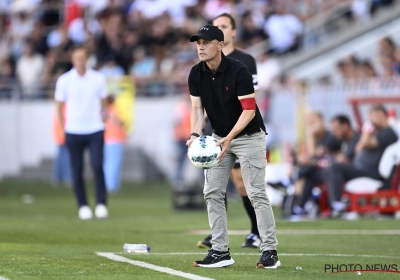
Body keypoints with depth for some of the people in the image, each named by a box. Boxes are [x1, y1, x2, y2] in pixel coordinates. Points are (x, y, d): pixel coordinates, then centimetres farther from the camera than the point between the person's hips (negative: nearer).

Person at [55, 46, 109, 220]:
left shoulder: (98, 79, 4)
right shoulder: (64, 80, 0)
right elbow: (59, 106, 7)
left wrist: (102, 117, 7)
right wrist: (64, 126, 3)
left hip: (95, 130, 0)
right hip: (73, 132, 0)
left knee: (97, 166, -12)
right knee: (77, 171, 0)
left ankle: (101, 204, -6)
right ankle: (83, 206, 10)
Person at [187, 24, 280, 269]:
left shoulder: (239, 71, -23)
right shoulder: (196, 74, -6)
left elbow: (249, 110, -23)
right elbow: (197, 109, -3)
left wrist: (229, 138, -33)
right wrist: (195, 135, -22)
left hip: (249, 136, -6)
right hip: (219, 138, 6)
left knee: (257, 193, -10)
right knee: (212, 193, 0)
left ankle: (270, 251, -9)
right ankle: (220, 252, 3)